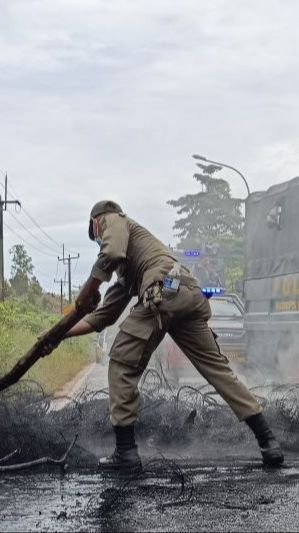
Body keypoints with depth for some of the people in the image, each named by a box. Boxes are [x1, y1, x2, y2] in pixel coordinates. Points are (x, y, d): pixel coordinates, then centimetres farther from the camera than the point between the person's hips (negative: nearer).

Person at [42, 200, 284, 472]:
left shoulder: (113, 220, 19)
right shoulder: (125, 272, 41)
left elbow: (111, 255, -6)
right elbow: (103, 317, 39)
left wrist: (84, 295, 4)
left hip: (164, 291, -8)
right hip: (191, 296, 9)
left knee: (123, 364, 2)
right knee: (216, 366, 10)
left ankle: (125, 451, 1)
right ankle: (268, 442, 7)